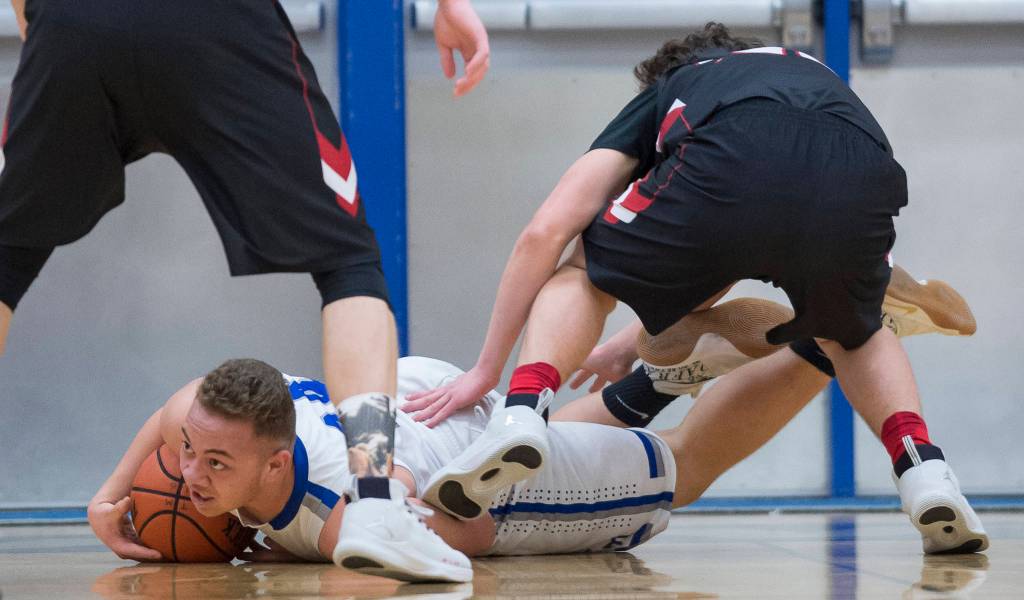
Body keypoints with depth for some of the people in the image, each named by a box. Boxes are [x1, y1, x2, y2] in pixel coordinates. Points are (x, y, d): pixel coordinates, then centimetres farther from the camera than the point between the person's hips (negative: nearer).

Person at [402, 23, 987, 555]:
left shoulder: (660, 97, 38)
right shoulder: (810, 69, 48)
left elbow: (546, 232, 25)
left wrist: (488, 368, 32)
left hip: (730, 173, -3)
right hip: (861, 187, 3)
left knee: (581, 276, 25)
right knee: (854, 334, 36)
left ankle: (524, 410, -2)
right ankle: (923, 465, 11)